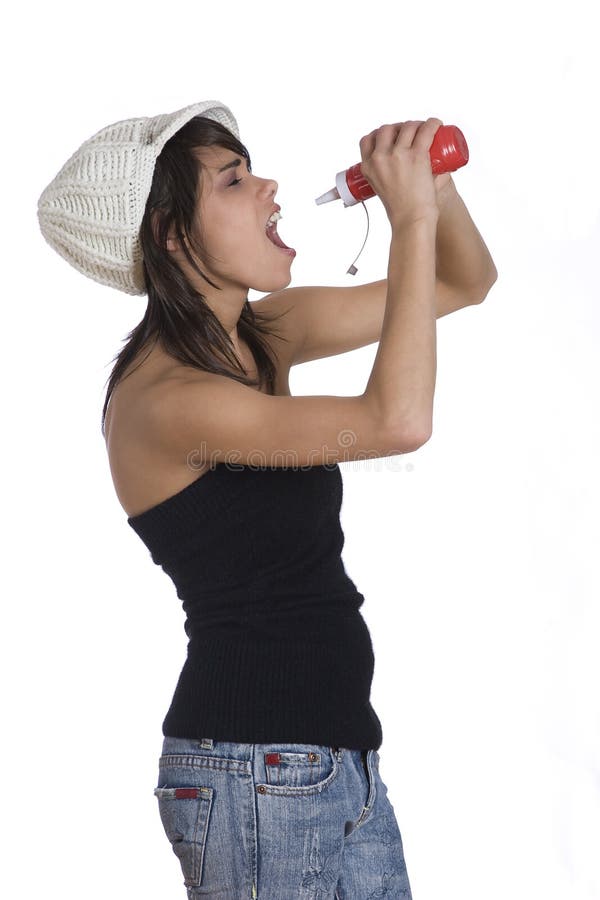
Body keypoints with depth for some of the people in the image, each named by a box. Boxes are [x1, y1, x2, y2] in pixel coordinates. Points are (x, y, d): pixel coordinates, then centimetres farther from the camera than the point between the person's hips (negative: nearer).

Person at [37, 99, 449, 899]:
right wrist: (412, 218, -21)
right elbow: (398, 420, -30)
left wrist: (430, 183, -5)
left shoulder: (263, 336, 6)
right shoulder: (158, 399, -19)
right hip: (253, 772, -8)